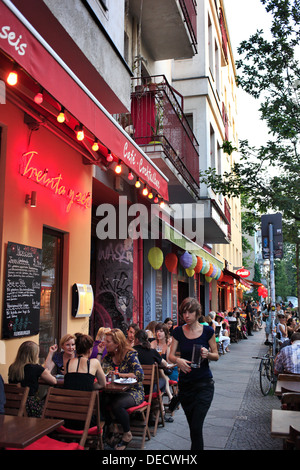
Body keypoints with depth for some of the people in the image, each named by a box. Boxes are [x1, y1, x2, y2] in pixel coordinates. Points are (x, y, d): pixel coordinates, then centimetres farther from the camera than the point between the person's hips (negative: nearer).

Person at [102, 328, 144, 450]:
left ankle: (127, 434, -6)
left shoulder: (130, 354, -11)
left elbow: (139, 374, -20)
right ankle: (110, 430, 1)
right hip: (116, 391, 5)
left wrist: (120, 374, -23)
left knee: (117, 405, -34)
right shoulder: (108, 356, 8)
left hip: (133, 391, -5)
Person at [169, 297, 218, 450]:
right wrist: (178, 360, -23)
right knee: (192, 425, 15)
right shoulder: (178, 331, 0)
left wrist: (207, 354, -21)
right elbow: (171, 355, -1)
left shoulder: (207, 331, -5)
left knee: (196, 426, -10)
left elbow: (216, 356, 1)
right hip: (185, 382, 3)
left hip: (204, 384, -3)